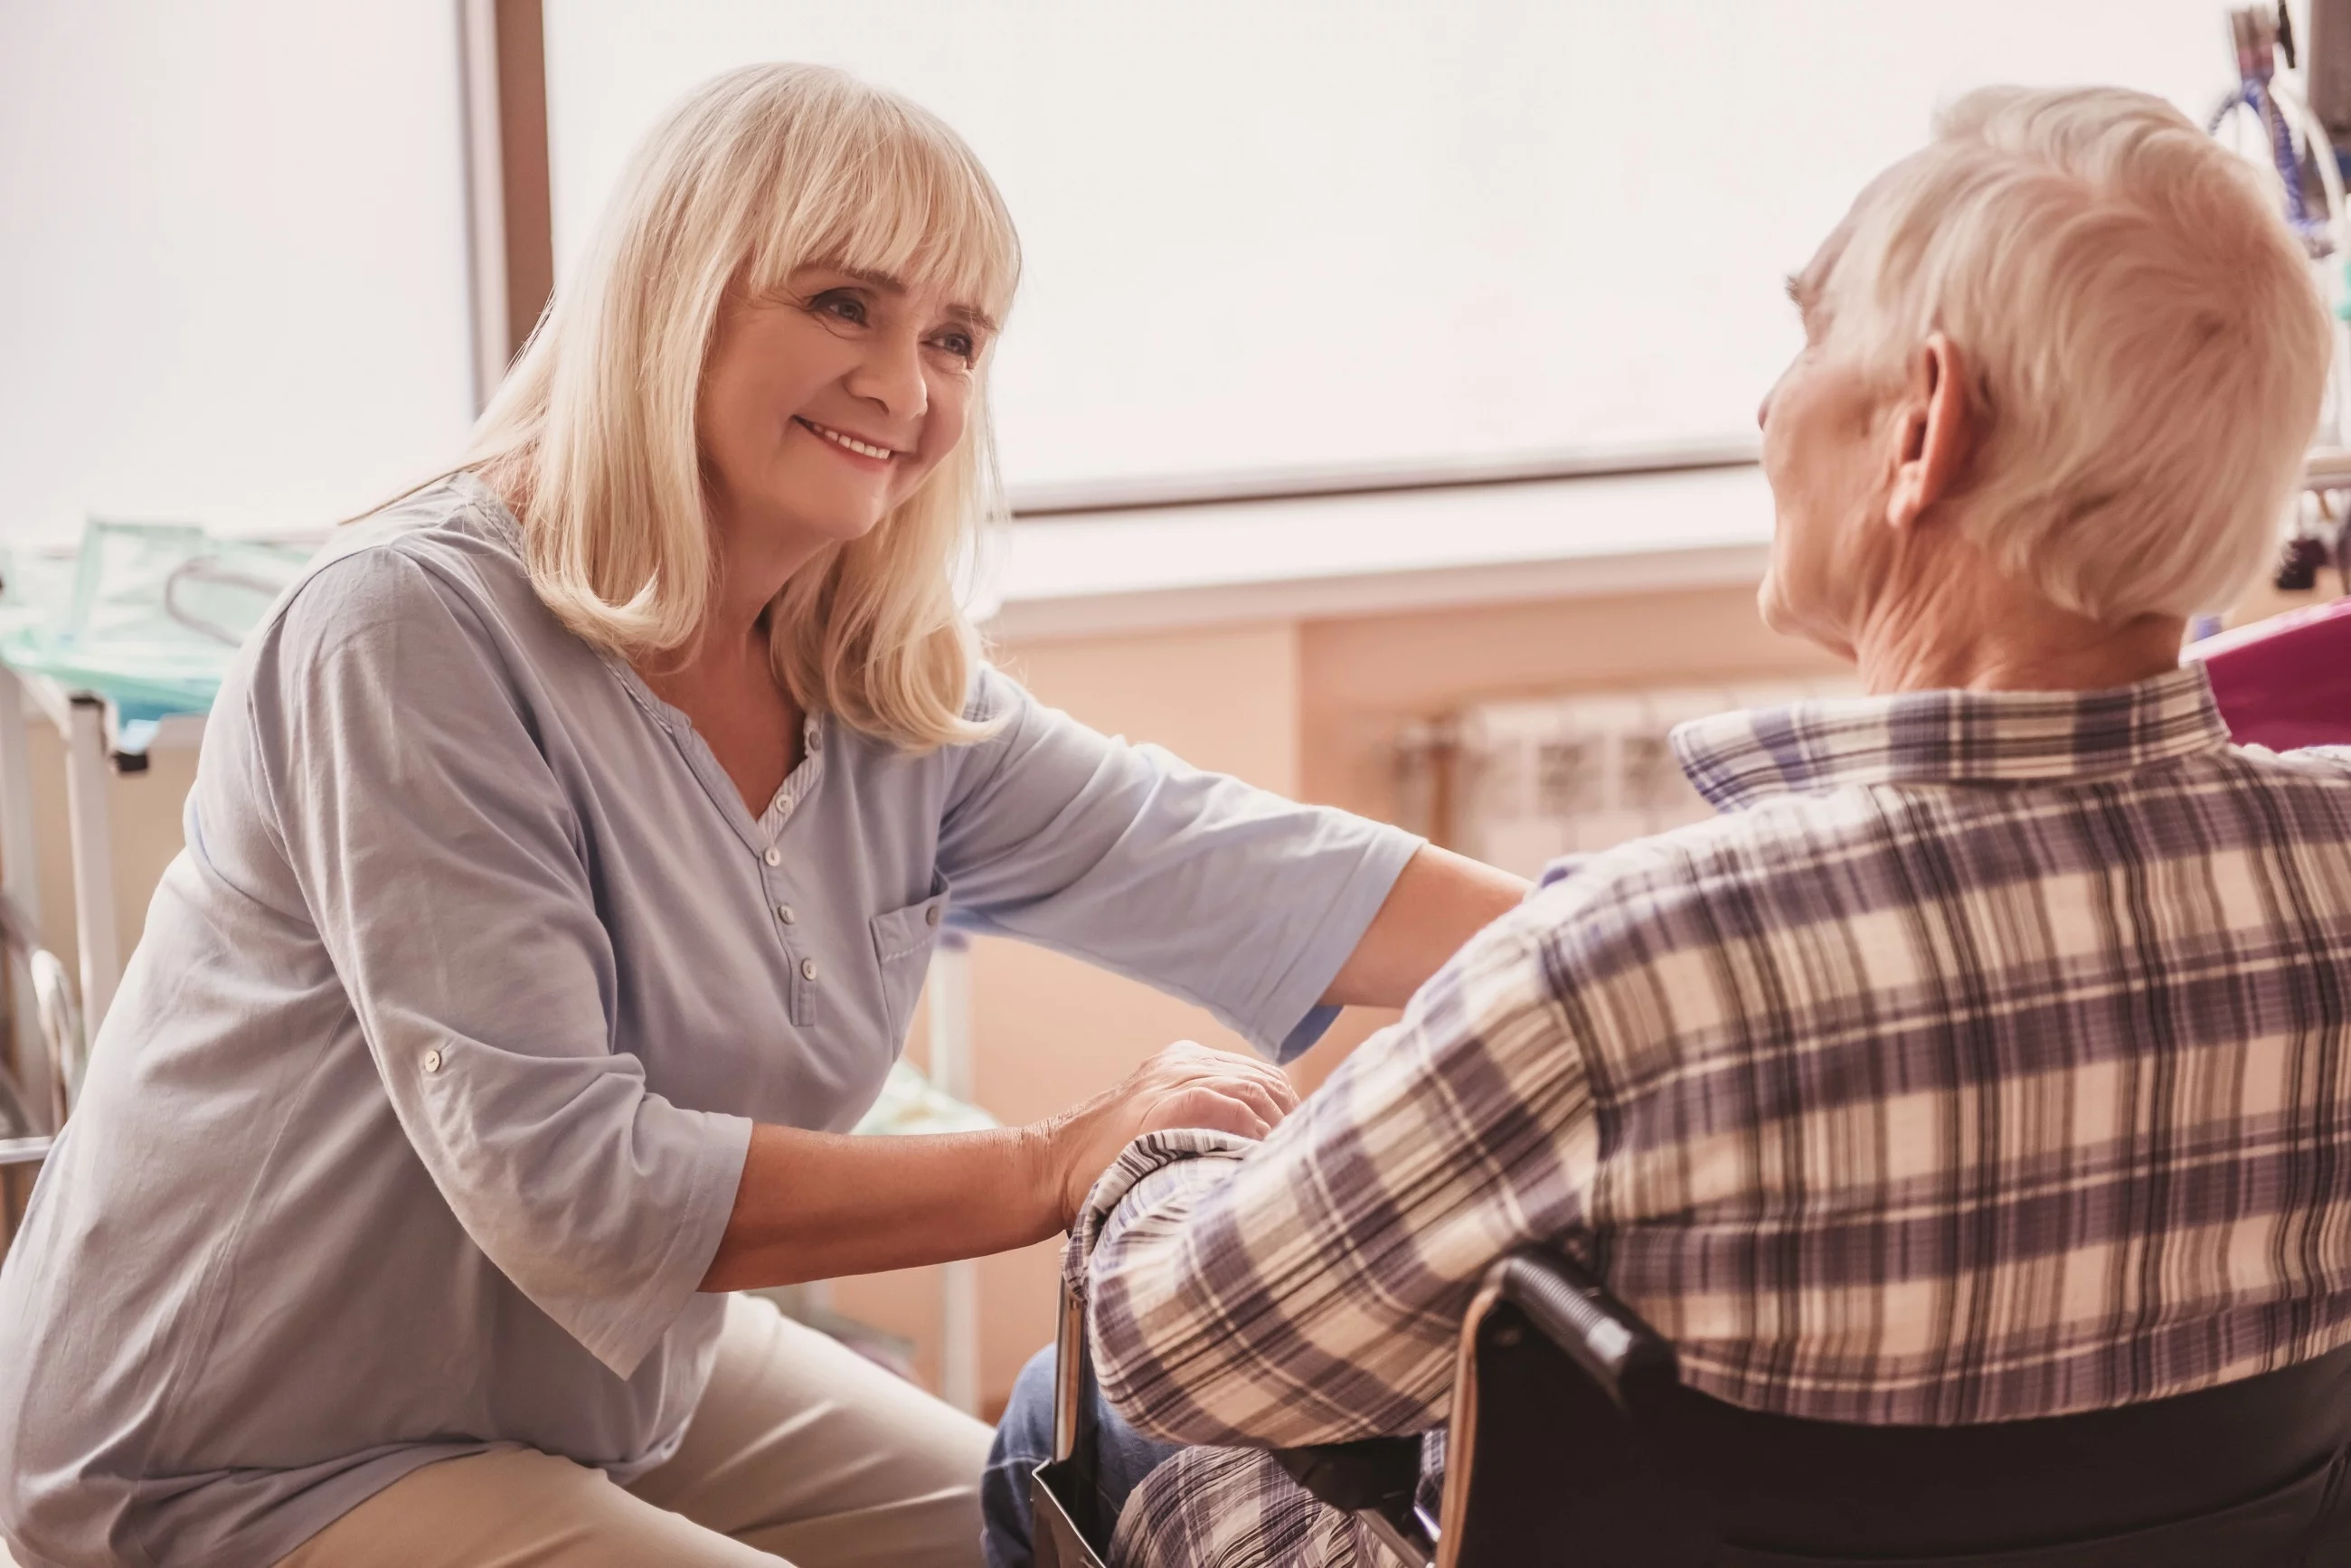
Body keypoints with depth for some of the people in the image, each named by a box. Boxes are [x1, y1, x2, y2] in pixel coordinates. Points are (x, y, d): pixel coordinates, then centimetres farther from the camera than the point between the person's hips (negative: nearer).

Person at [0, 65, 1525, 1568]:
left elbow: (1235, 873, -8)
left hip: (628, 1383, 8)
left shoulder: (886, 696, -1)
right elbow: (566, 1180, -30)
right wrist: (1054, 1171, -27)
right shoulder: (417, 635, -24)